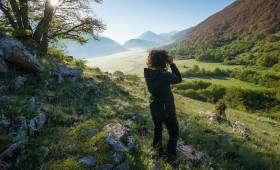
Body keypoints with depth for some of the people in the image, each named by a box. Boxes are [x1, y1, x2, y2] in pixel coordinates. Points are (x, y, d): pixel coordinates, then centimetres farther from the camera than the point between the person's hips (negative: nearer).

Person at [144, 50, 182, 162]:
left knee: (157, 130, 26)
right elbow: (178, 79, -11)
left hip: (154, 108, 6)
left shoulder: (148, 73, -13)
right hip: (167, 109, -6)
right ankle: (171, 156, 28)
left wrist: (167, 66, -5)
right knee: (174, 133, 17)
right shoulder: (164, 75, -30)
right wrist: (172, 64, -10)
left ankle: (158, 151, 44)